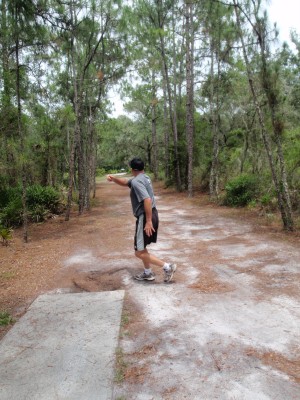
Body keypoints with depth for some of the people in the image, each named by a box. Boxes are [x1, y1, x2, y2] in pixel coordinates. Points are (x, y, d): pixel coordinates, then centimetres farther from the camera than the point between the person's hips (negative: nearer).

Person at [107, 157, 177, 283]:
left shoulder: (136, 182, -17)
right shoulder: (143, 177, 13)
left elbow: (147, 200, -28)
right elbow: (125, 182, 22)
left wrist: (148, 221, -28)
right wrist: (113, 178, 4)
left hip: (145, 217, -10)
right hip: (152, 215, 10)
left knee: (139, 252, -4)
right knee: (141, 247, 23)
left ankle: (167, 267, -3)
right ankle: (148, 273, 33)